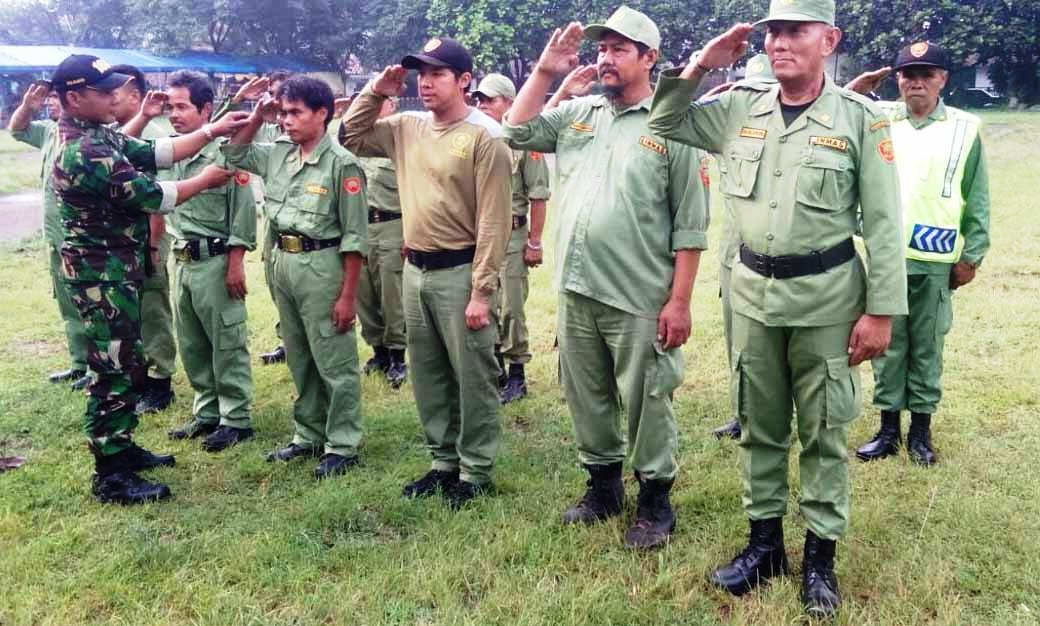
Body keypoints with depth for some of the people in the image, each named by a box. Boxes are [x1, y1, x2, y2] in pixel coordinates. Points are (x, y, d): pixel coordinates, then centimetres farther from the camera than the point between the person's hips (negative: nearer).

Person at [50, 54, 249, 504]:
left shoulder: (99, 136, 9)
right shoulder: (84, 153, -23)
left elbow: (157, 153, 10)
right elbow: (151, 196, -19)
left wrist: (211, 131, 2)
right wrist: (205, 180, -5)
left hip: (118, 270, 10)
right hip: (101, 275, -10)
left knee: (128, 363, 17)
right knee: (113, 370, -5)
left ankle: (121, 448, 30)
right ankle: (110, 476, 4)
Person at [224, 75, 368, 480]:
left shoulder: (341, 164, -14)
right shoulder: (277, 154, 7)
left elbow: (354, 235, -14)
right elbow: (234, 155, 21)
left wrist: (348, 295, -15)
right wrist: (258, 115, 6)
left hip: (321, 266, -8)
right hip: (282, 263, 8)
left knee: (334, 363, 2)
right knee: (300, 360, 16)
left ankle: (342, 446, 12)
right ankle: (310, 436, 29)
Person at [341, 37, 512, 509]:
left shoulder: (483, 136, -13)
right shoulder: (407, 128, 8)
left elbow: (493, 222, -16)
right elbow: (350, 138, 19)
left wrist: (482, 293, -19)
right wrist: (376, 92, 4)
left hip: (460, 271, -7)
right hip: (415, 270, 7)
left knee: (472, 377, 3)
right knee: (428, 376, 16)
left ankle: (476, 471, 17)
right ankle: (444, 461, 30)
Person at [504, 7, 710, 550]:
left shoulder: (671, 127, -6)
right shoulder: (577, 113, 11)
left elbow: (689, 226, -8)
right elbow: (516, 132, 12)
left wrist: (679, 301, -12)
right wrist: (545, 71, 4)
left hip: (638, 300, -5)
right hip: (576, 291, 6)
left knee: (644, 404, 5)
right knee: (586, 400, 17)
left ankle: (655, 500, 22)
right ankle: (603, 485, 34)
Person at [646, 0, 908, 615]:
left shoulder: (861, 117, -7)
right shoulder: (741, 108, 4)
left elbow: (884, 224, -7)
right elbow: (665, 124, 12)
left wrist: (882, 310, -10)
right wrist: (700, 65, -3)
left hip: (826, 294, -4)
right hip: (752, 291, 4)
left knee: (823, 431, 7)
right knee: (760, 424, 14)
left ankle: (821, 554, 21)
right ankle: (765, 542, 29)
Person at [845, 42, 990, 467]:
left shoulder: (965, 128, 2)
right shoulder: (879, 119, 5)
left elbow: (977, 199, 3)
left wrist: (972, 255, 1)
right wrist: (851, 94, -9)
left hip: (936, 261, -1)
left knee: (927, 347, 8)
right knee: (888, 344, 9)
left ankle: (921, 429, 20)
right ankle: (888, 427, 20)